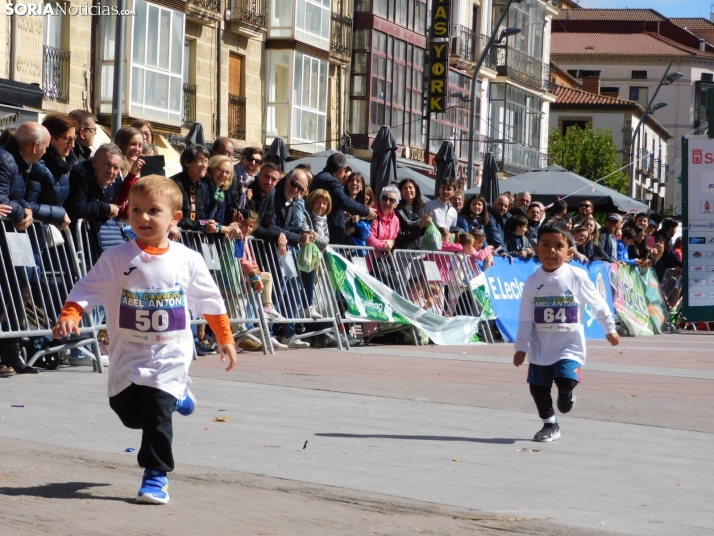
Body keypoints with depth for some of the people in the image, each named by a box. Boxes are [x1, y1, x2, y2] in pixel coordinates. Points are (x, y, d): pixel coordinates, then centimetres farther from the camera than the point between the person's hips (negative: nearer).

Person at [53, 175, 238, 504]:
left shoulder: (187, 260, -3)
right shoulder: (116, 258, -7)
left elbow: (209, 301, 8)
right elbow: (87, 290, -9)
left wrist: (224, 338, 13)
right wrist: (69, 316, -27)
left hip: (170, 355, -2)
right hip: (129, 353, 2)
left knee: (157, 413, -11)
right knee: (128, 411, 7)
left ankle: (156, 475, 1)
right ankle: (175, 397, 36)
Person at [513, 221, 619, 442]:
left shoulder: (577, 277, -9)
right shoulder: (532, 282, -3)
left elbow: (598, 304, 3)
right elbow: (525, 319, -1)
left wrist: (610, 329, 10)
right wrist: (521, 347, -4)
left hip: (570, 345, -3)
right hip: (541, 348, 3)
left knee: (566, 380, -21)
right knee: (538, 388, 4)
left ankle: (566, 395, 15)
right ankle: (550, 424, 26)